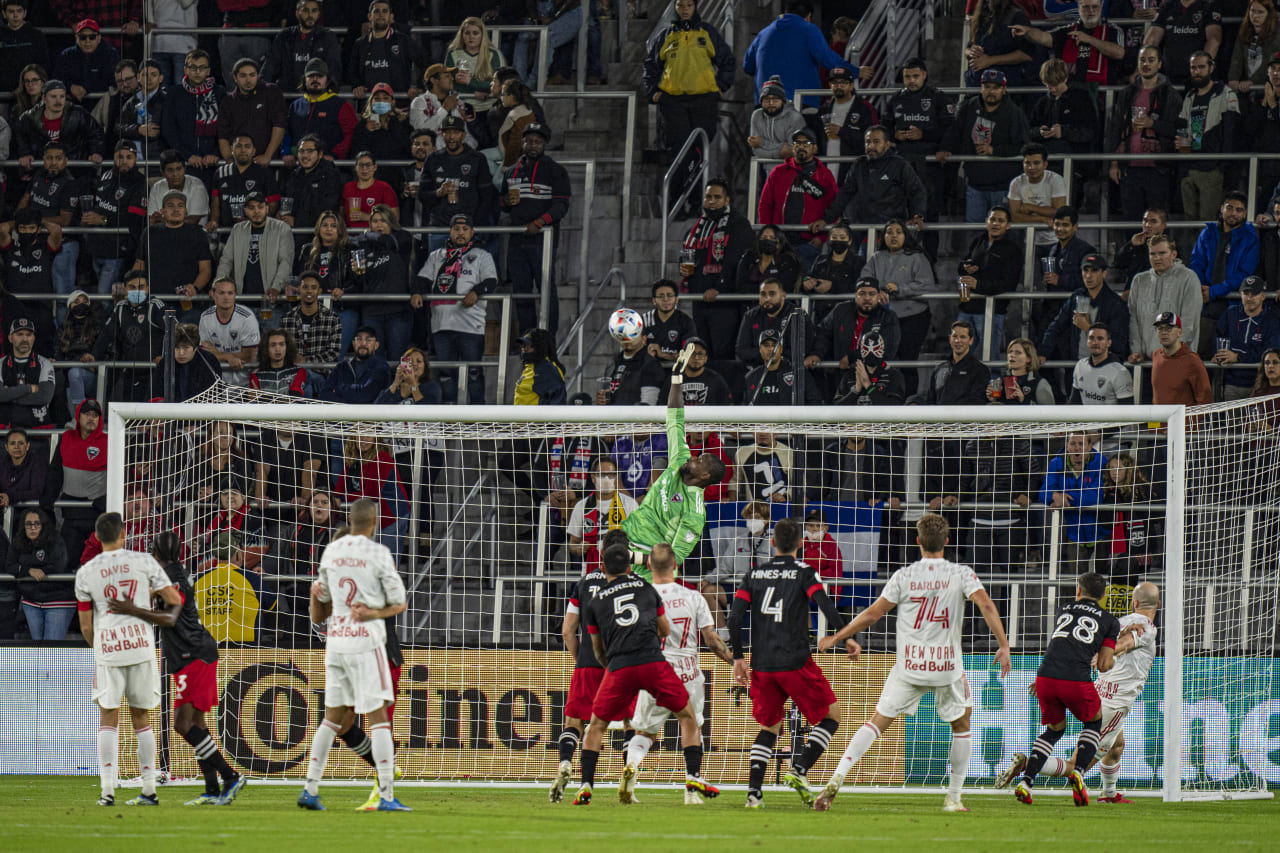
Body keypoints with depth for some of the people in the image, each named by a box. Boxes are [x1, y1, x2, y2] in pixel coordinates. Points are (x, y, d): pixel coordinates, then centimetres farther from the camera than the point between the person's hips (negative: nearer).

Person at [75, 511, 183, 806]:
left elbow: (85, 625, 8)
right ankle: (149, 789, 8)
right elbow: (174, 600, 0)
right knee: (142, 719, 9)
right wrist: (155, 594, 23)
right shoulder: (144, 562, 1)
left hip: (106, 649, -1)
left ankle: (108, 790, -5)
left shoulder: (85, 573, 3)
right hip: (141, 647, 1)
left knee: (108, 720, 5)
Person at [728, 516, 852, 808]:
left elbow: (735, 618, 4)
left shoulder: (754, 574, 10)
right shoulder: (803, 572, -1)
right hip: (795, 661, -4)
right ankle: (799, 769, -10)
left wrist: (738, 657, 11)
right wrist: (846, 638, -5)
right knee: (832, 715, 9)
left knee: (769, 727, 18)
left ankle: (754, 790, 0)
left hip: (762, 664, 4)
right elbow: (826, 606, -14)